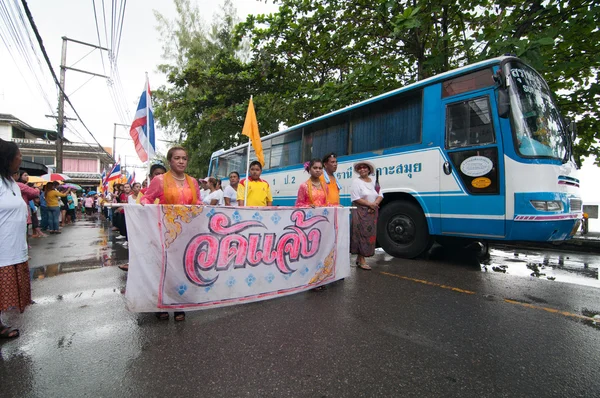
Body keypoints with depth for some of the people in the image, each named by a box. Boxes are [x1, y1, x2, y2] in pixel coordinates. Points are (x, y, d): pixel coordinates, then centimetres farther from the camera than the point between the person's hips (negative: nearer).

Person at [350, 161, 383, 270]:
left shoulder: (373, 182, 16)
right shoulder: (356, 181, -2)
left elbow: (380, 195, 11)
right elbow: (355, 198, -11)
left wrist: (375, 203, -10)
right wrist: (370, 204, -14)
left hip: (372, 212, 6)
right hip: (361, 212, -6)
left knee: (370, 234, 5)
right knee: (361, 234, -8)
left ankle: (360, 257, 15)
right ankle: (361, 260, -4)